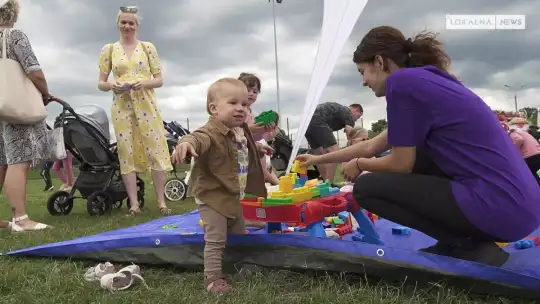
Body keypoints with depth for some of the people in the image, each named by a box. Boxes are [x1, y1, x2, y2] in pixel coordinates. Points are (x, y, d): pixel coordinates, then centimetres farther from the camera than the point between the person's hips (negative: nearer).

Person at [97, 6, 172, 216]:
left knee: (155, 150, -2)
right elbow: (101, 83, 8)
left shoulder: (147, 47, 6)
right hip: (121, 106, 1)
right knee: (127, 152, 0)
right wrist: (111, 85, -14)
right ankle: (134, 204, 7)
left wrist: (144, 83, -16)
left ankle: (161, 202, 7)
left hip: (146, 104, -1)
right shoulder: (109, 49, 8)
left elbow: (159, 80, 4)